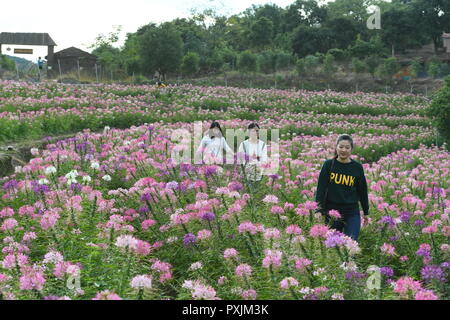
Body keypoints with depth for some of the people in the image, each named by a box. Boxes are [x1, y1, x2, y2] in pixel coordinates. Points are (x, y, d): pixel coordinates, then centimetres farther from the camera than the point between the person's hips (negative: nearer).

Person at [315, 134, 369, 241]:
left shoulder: (357, 167, 2)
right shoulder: (328, 165, -1)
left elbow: (363, 191, 9)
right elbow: (321, 189, -2)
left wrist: (366, 213, 13)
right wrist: (319, 211, -7)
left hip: (352, 213, 0)